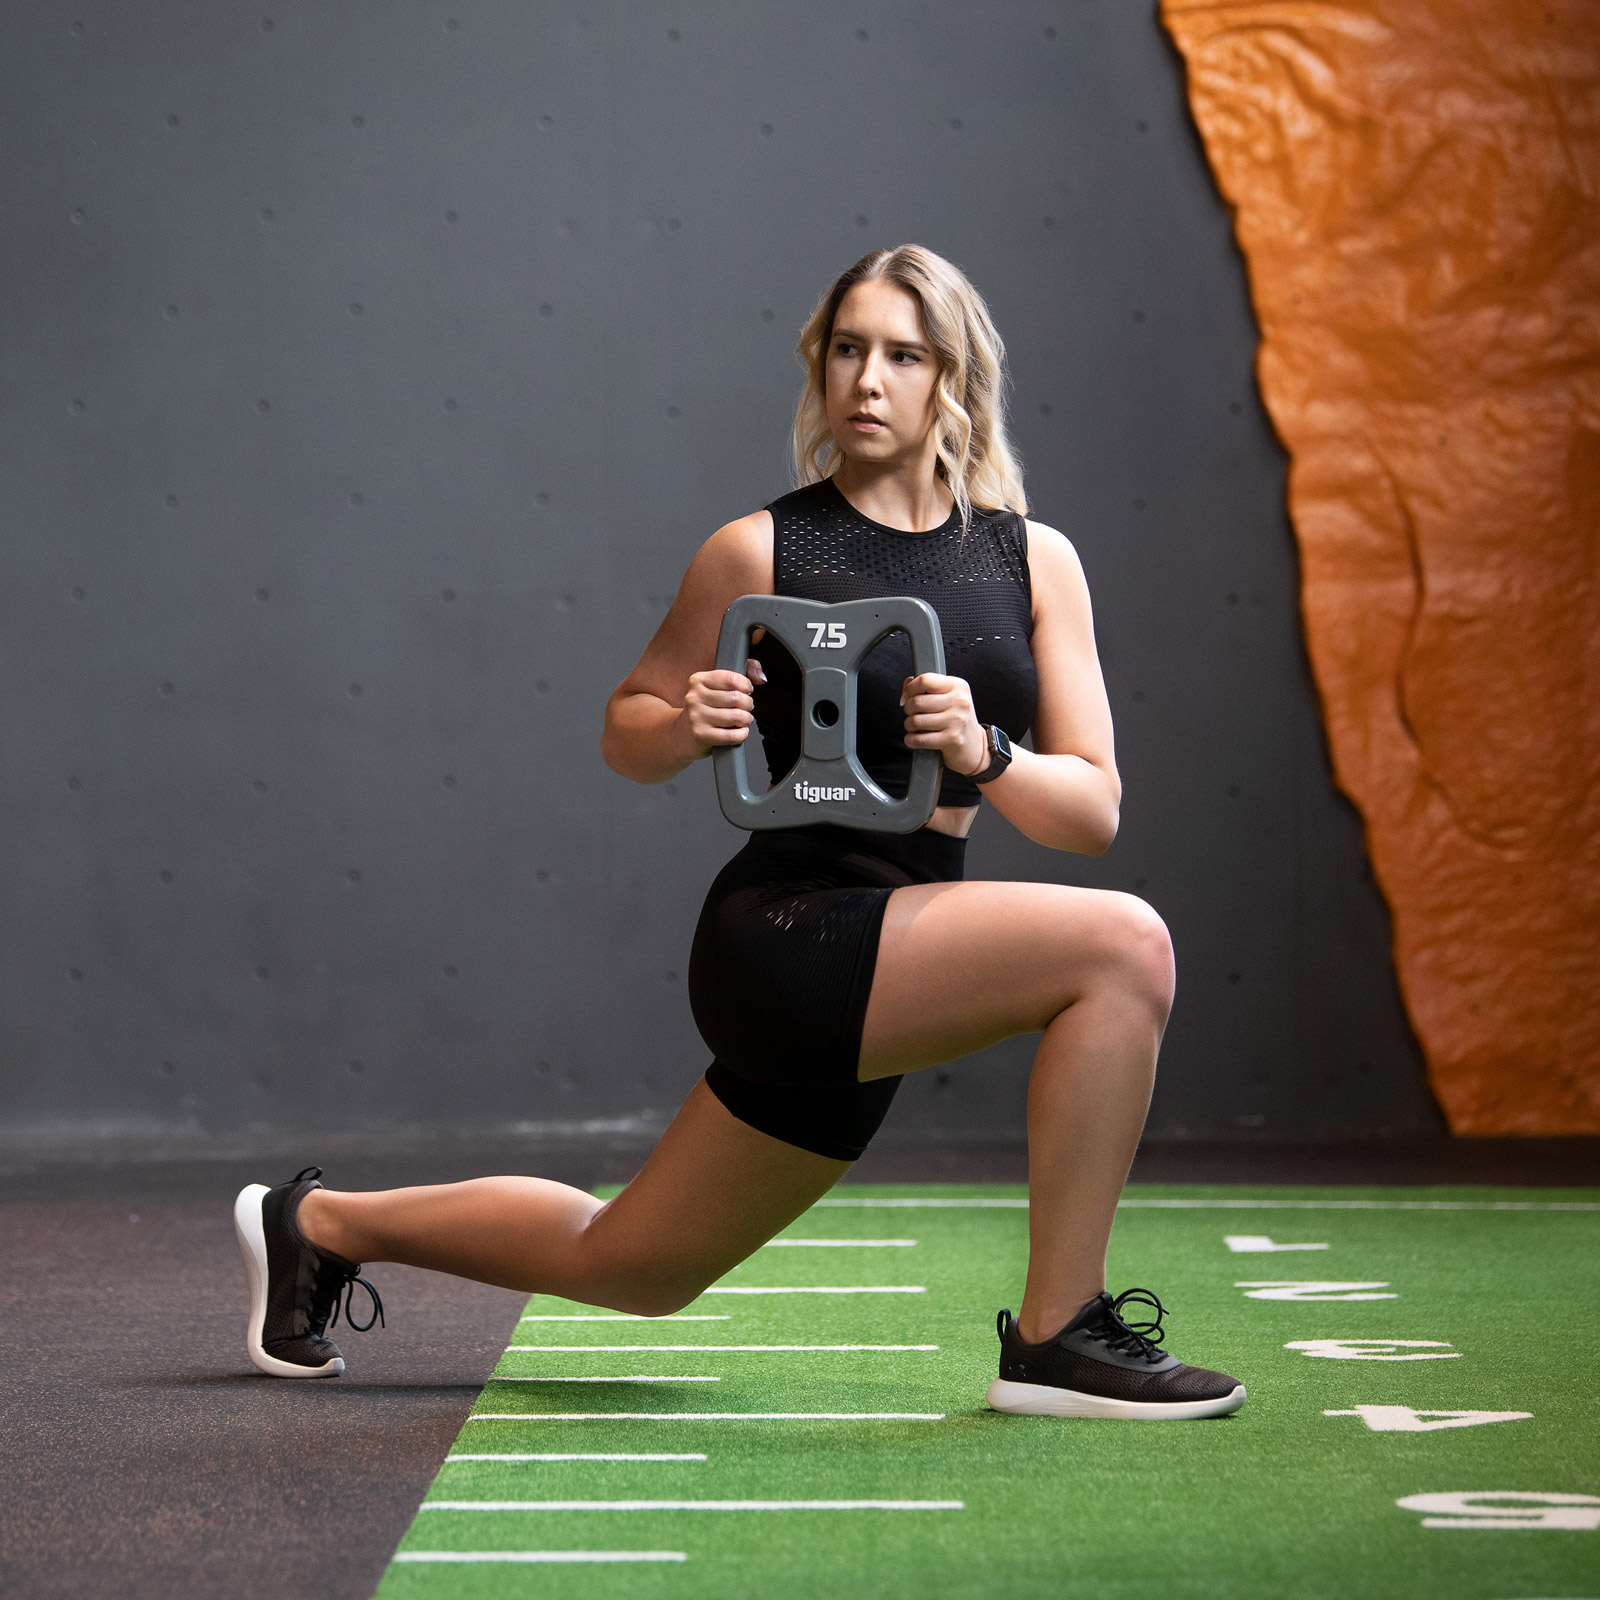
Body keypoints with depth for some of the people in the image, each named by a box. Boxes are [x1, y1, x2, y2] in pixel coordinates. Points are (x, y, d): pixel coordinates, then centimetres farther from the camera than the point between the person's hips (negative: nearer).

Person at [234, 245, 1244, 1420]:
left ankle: (321, 1225, 36)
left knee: (628, 1269, 17)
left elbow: (1093, 808, 3)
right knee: (1123, 945, -25)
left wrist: (982, 756, -16)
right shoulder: (761, 552, -4)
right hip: (788, 934, -6)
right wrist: (690, 724, -15)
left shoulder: (1036, 560, 6)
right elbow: (627, 734, 6)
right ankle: (1058, 1334, -14)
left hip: (892, 952, 6)